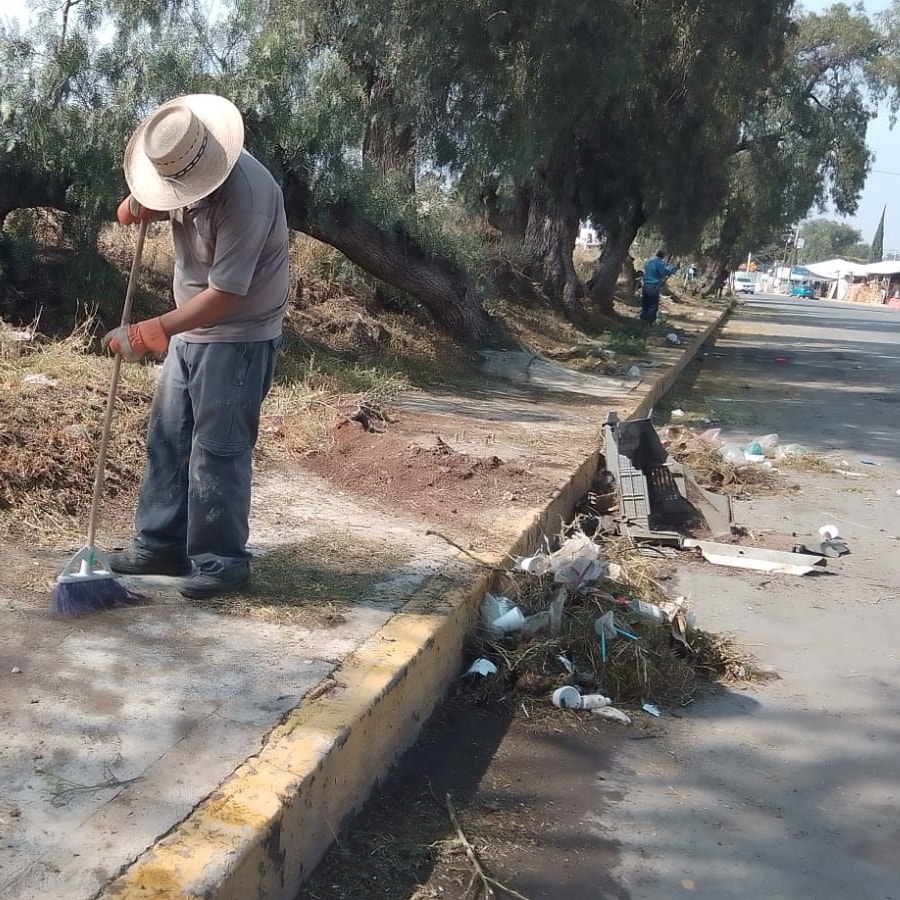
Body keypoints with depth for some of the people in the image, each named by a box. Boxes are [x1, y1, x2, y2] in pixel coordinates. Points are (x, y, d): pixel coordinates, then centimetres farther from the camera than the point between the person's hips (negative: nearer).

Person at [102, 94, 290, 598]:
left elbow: (224, 295, -27)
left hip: (238, 338, -8)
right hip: (192, 330, 9)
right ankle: (162, 544, 22)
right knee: (167, 437, 11)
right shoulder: (186, 166, -1)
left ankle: (222, 562, 8)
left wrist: (150, 332, -27)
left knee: (218, 451, -5)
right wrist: (140, 206, -5)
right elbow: (156, 202, 20)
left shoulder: (245, 195, -27)